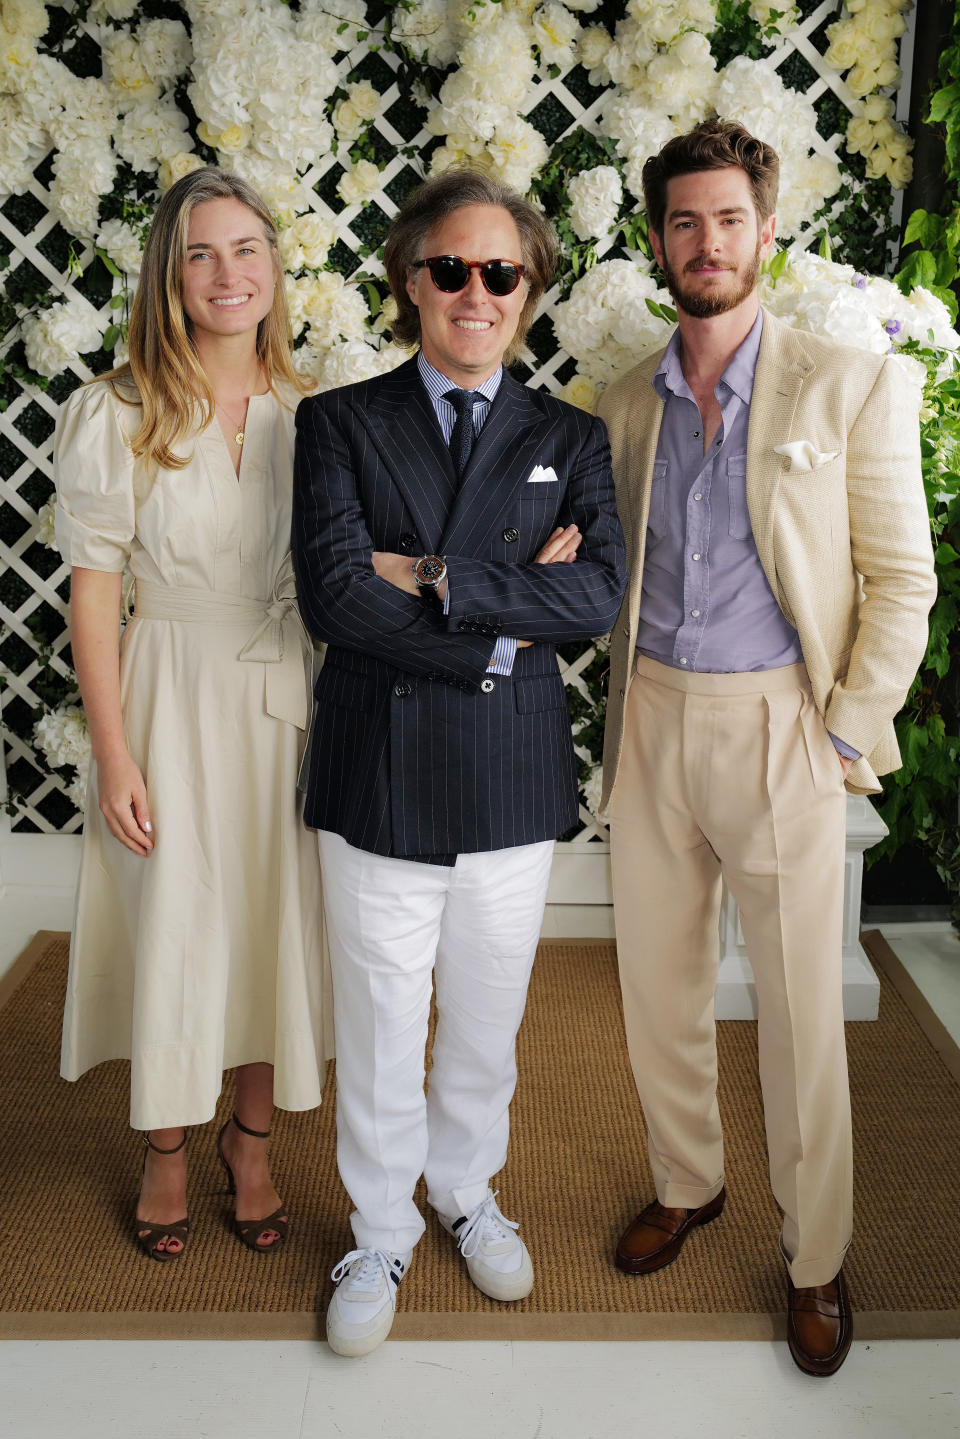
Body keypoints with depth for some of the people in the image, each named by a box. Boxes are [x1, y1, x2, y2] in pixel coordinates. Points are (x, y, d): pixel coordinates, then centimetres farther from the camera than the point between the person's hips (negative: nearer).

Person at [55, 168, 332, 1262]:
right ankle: (165, 1149, 33)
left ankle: (250, 1140, 35)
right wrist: (114, 756, -11)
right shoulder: (116, 417, -7)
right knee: (171, 929, 9)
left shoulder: (311, 415, 2)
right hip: (170, 700, -2)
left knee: (278, 925, 11)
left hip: (287, 702, 3)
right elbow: (91, 593, -7)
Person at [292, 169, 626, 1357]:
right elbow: (332, 593, -14)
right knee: (378, 1031, 10)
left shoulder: (567, 438, 6)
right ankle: (381, 1232, 34)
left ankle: (467, 1193, 44)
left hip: (512, 780, 2)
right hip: (377, 778, -1)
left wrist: (436, 578, -17)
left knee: (486, 1022, 17)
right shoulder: (339, 423, 0)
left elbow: (597, 596, -11)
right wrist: (505, 627, -15)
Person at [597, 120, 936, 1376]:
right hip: (652, 719, 4)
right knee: (657, 981, 13)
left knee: (800, 1006, 4)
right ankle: (687, 1184, 36)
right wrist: (621, 715, 7)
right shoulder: (627, 404, 9)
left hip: (776, 724, -4)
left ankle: (815, 1260, 23)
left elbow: (902, 577, -4)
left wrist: (850, 733, -10)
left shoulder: (850, 386, -3)